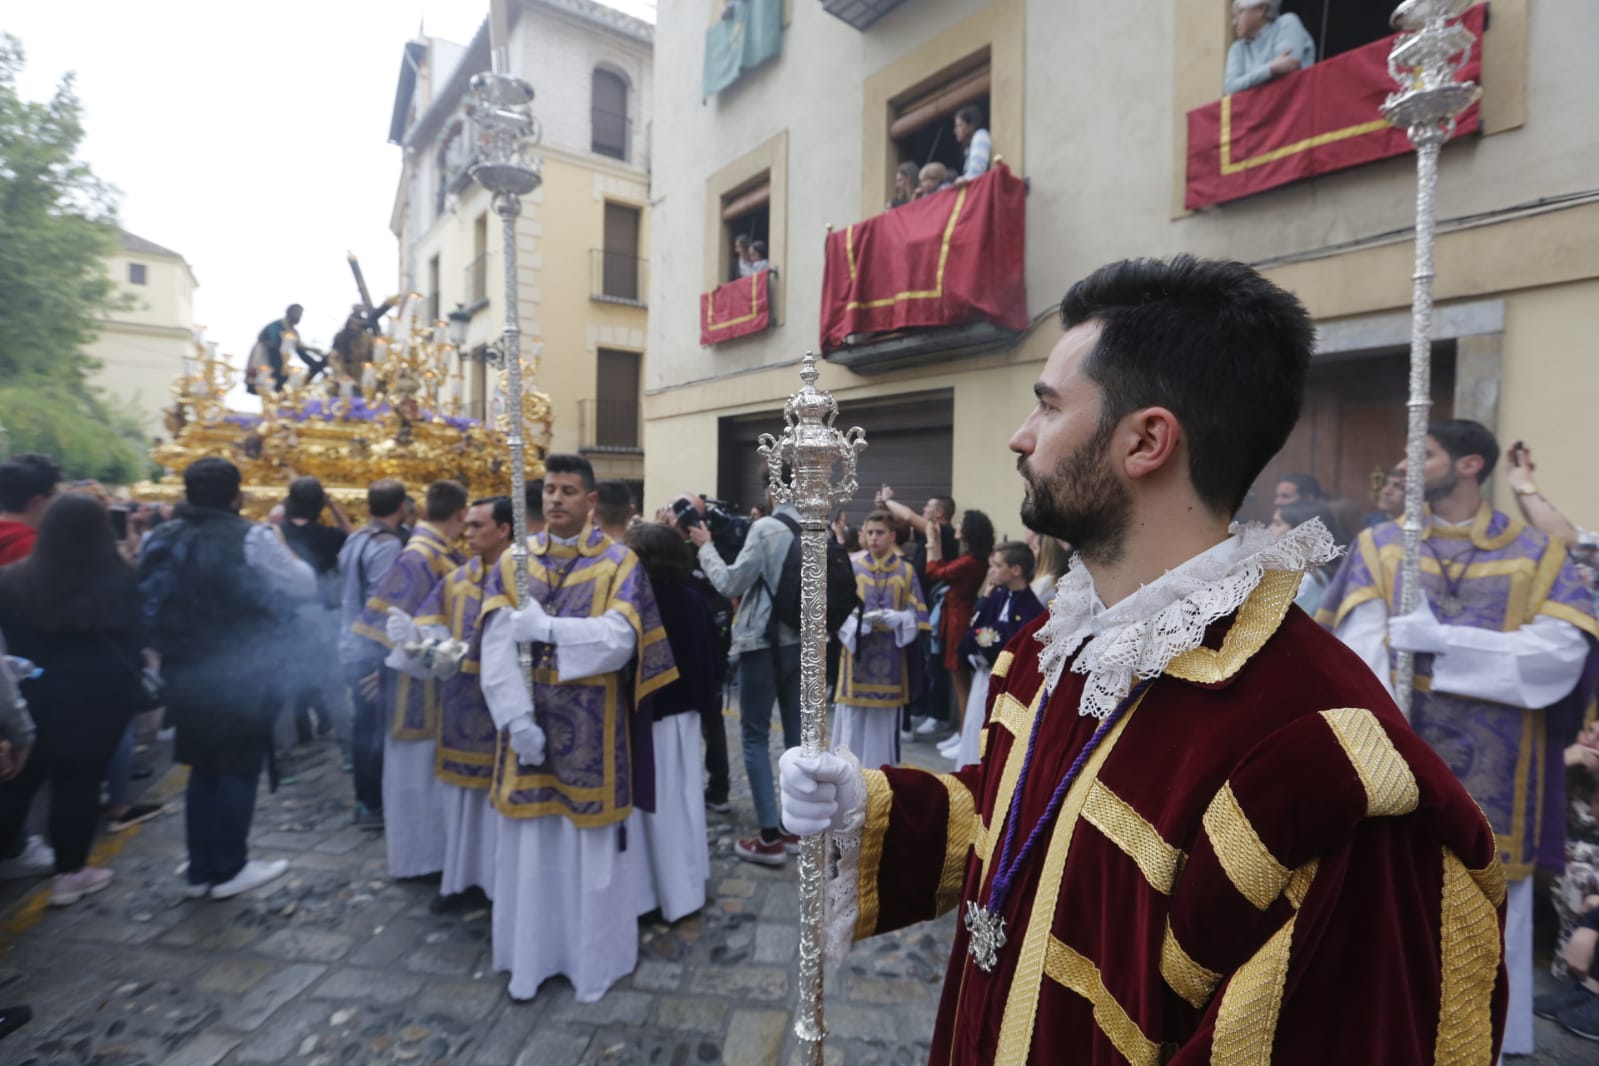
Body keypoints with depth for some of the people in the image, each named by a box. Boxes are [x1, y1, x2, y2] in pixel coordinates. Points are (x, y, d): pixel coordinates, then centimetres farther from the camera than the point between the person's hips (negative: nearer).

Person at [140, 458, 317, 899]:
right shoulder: (251, 538, -16)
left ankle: (200, 870, 25)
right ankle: (229, 870, 16)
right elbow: (304, 588, -10)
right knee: (239, 768, 6)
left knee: (203, 768, 17)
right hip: (242, 675, -7)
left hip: (184, 673, 7)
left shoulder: (162, 538, 6)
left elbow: (149, 603, 15)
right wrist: (281, 546, 4)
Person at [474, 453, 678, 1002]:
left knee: (592, 844, 8)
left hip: (593, 728, -2)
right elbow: (495, 647, -5)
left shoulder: (620, 563, -4)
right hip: (529, 721, 3)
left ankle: (595, 954, 29)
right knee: (531, 843, 13)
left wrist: (545, 627, -23)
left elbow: (619, 640, -17)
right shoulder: (511, 563, 4)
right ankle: (533, 954, 32)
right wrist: (516, 718, -16)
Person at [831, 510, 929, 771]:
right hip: (857, 651, -1)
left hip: (890, 657, 1)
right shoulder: (850, 565, 1)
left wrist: (893, 617, -16)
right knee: (853, 720, 2)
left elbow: (916, 615, 2)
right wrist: (856, 623, -19)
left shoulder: (906, 571, 5)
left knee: (884, 720, 8)